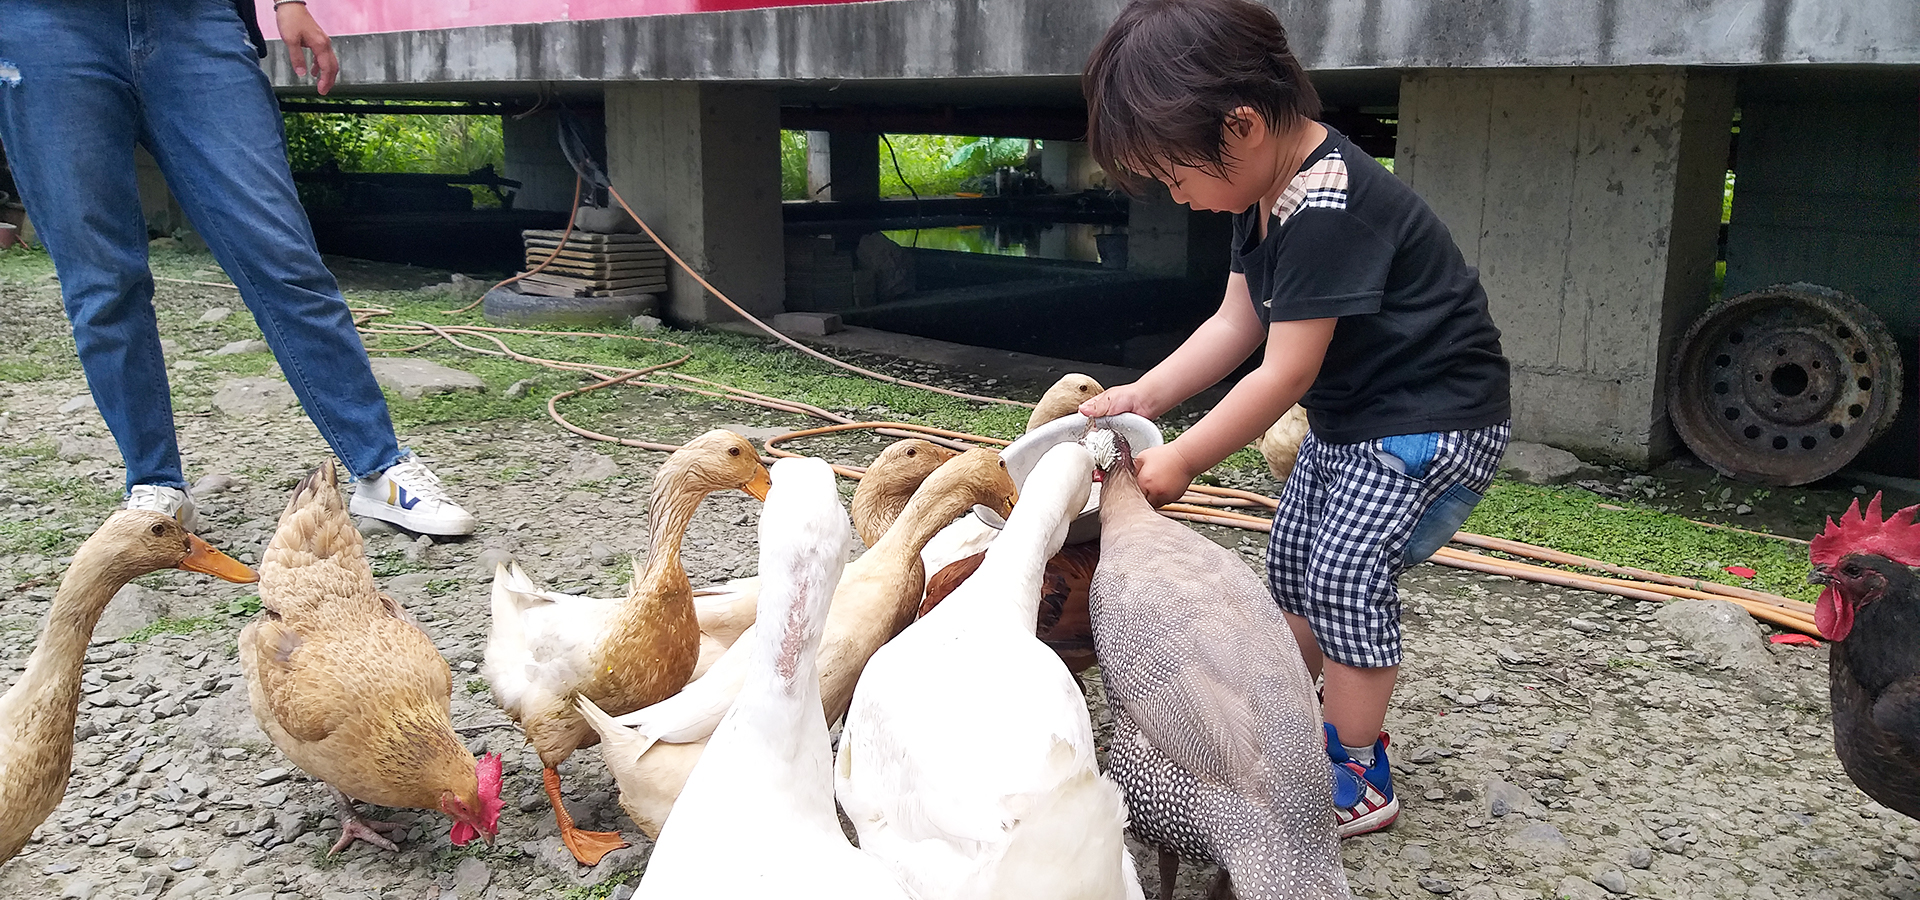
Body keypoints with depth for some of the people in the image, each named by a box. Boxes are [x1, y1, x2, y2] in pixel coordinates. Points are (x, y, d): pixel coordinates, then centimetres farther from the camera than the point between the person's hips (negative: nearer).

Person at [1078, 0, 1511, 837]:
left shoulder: (1327, 211, -30)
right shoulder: (1270, 191, 1)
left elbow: (1286, 372, -27)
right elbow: (1235, 324, 4)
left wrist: (1181, 460, -19)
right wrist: (1142, 395, -5)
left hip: (1433, 419, -10)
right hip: (1351, 413, 10)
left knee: (1347, 574, -11)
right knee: (1291, 563, 14)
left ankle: (1358, 778, 5)